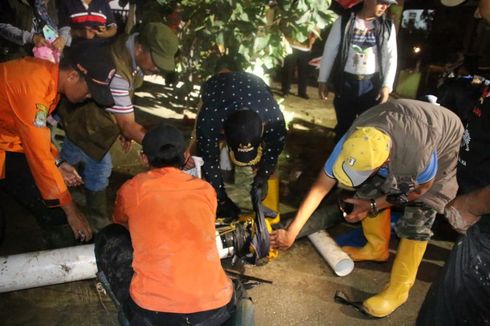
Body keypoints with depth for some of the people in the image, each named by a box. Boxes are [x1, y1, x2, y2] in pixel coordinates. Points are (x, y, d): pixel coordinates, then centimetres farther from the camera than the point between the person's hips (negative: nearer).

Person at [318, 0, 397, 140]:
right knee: (344, 124, 10)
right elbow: (329, 51, 1)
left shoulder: (387, 26, 4)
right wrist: (322, 80, 0)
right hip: (346, 82, -1)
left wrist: (387, 85, -7)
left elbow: (391, 57, 3)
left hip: (372, 84, 1)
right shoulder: (344, 21, -2)